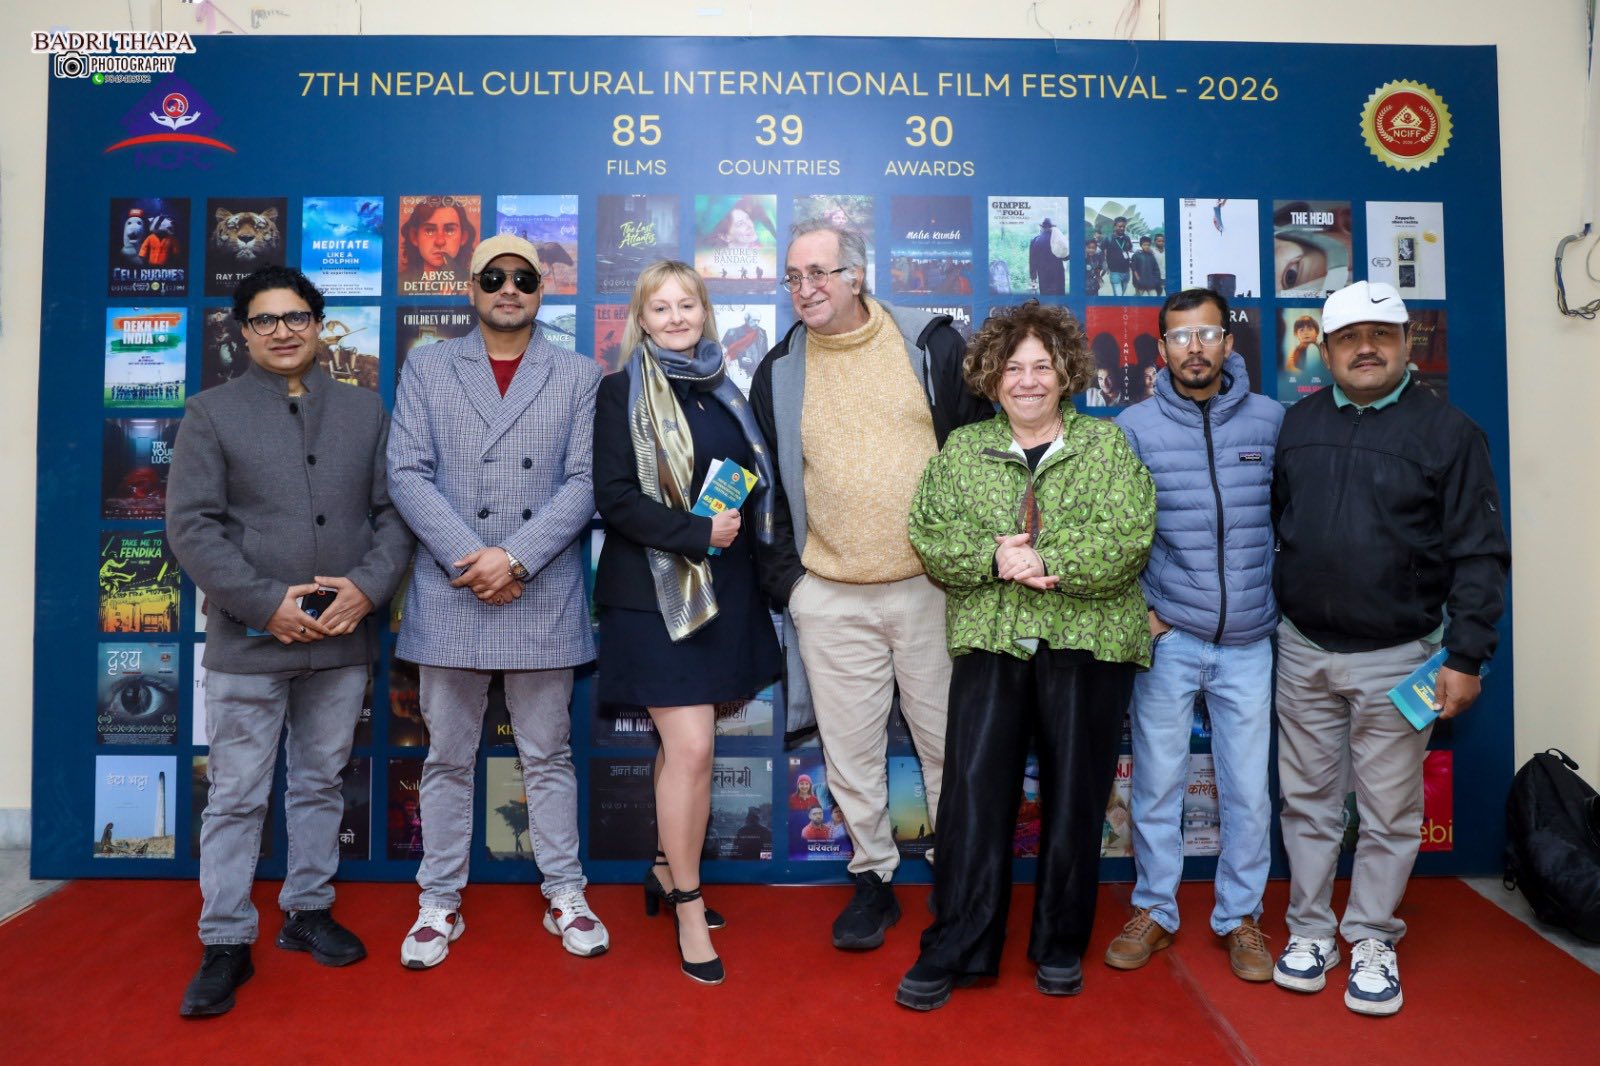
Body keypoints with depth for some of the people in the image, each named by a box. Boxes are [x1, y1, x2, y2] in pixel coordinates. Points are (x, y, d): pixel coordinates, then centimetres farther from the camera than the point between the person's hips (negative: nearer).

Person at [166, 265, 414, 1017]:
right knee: (236, 796, 4)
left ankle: (308, 911, 29)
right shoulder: (211, 413, 3)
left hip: (343, 638, 3)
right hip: (248, 641, -2)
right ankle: (225, 943, 15)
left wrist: (368, 586, -11)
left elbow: (394, 512, 6)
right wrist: (264, 603, -14)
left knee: (322, 782, 14)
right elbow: (191, 524, -5)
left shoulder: (365, 411, 10)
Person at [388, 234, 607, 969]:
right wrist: (469, 558, -12)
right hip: (449, 594, 1)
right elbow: (406, 473, 0)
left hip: (544, 597, 0)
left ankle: (565, 896, 23)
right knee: (448, 757, 11)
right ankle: (439, 902, 24)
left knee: (547, 754, 10)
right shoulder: (427, 368, 9)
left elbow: (583, 481, -2)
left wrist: (515, 558, -13)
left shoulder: (578, 376, 7)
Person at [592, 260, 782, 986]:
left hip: (724, 590, 6)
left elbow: (754, 482, 18)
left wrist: (741, 529, 2)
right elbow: (614, 496, -11)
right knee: (691, 748, -7)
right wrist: (696, 534, -18)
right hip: (657, 591, -5)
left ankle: (668, 871, 32)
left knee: (684, 741, 13)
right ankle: (690, 912, 9)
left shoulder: (723, 389, 13)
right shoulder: (624, 392, -3)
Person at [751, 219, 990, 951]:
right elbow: (771, 486, 11)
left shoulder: (933, 345, 0)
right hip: (829, 598, 2)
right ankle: (873, 879, 28)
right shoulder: (778, 374, 7)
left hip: (931, 584, -1)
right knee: (851, 750, 9)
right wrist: (784, 578, 4)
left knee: (946, 739, 10)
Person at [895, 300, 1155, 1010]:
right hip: (989, 642, 1)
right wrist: (993, 557, -15)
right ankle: (954, 949, 12)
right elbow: (930, 541, 1)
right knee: (973, 791, -1)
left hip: (1087, 644, 0)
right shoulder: (961, 450, 10)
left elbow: (1128, 543, -7)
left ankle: (1061, 947, 27)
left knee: (1074, 796, 9)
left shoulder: (1107, 446, 5)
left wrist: (1047, 562, -19)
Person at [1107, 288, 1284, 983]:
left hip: (1249, 640, 1)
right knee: (1157, 783, 7)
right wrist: (1133, 609, -3)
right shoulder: (1135, 426, -2)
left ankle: (1239, 915, 27)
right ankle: (1153, 910, 25)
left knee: (1249, 790, 8)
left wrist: (1285, 601, 5)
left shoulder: (1271, 420, 3)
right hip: (1168, 638, -1)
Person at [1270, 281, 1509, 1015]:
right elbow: (1266, 518, 11)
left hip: (1397, 657, -2)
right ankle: (1310, 929, 27)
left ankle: (1372, 939, 25)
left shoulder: (1447, 431, -4)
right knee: (1308, 799, 12)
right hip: (1304, 651, 3)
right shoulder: (1297, 424, 5)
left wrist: (1466, 656, -10)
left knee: (1389, 810, 8)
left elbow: (1478, 554, -6)